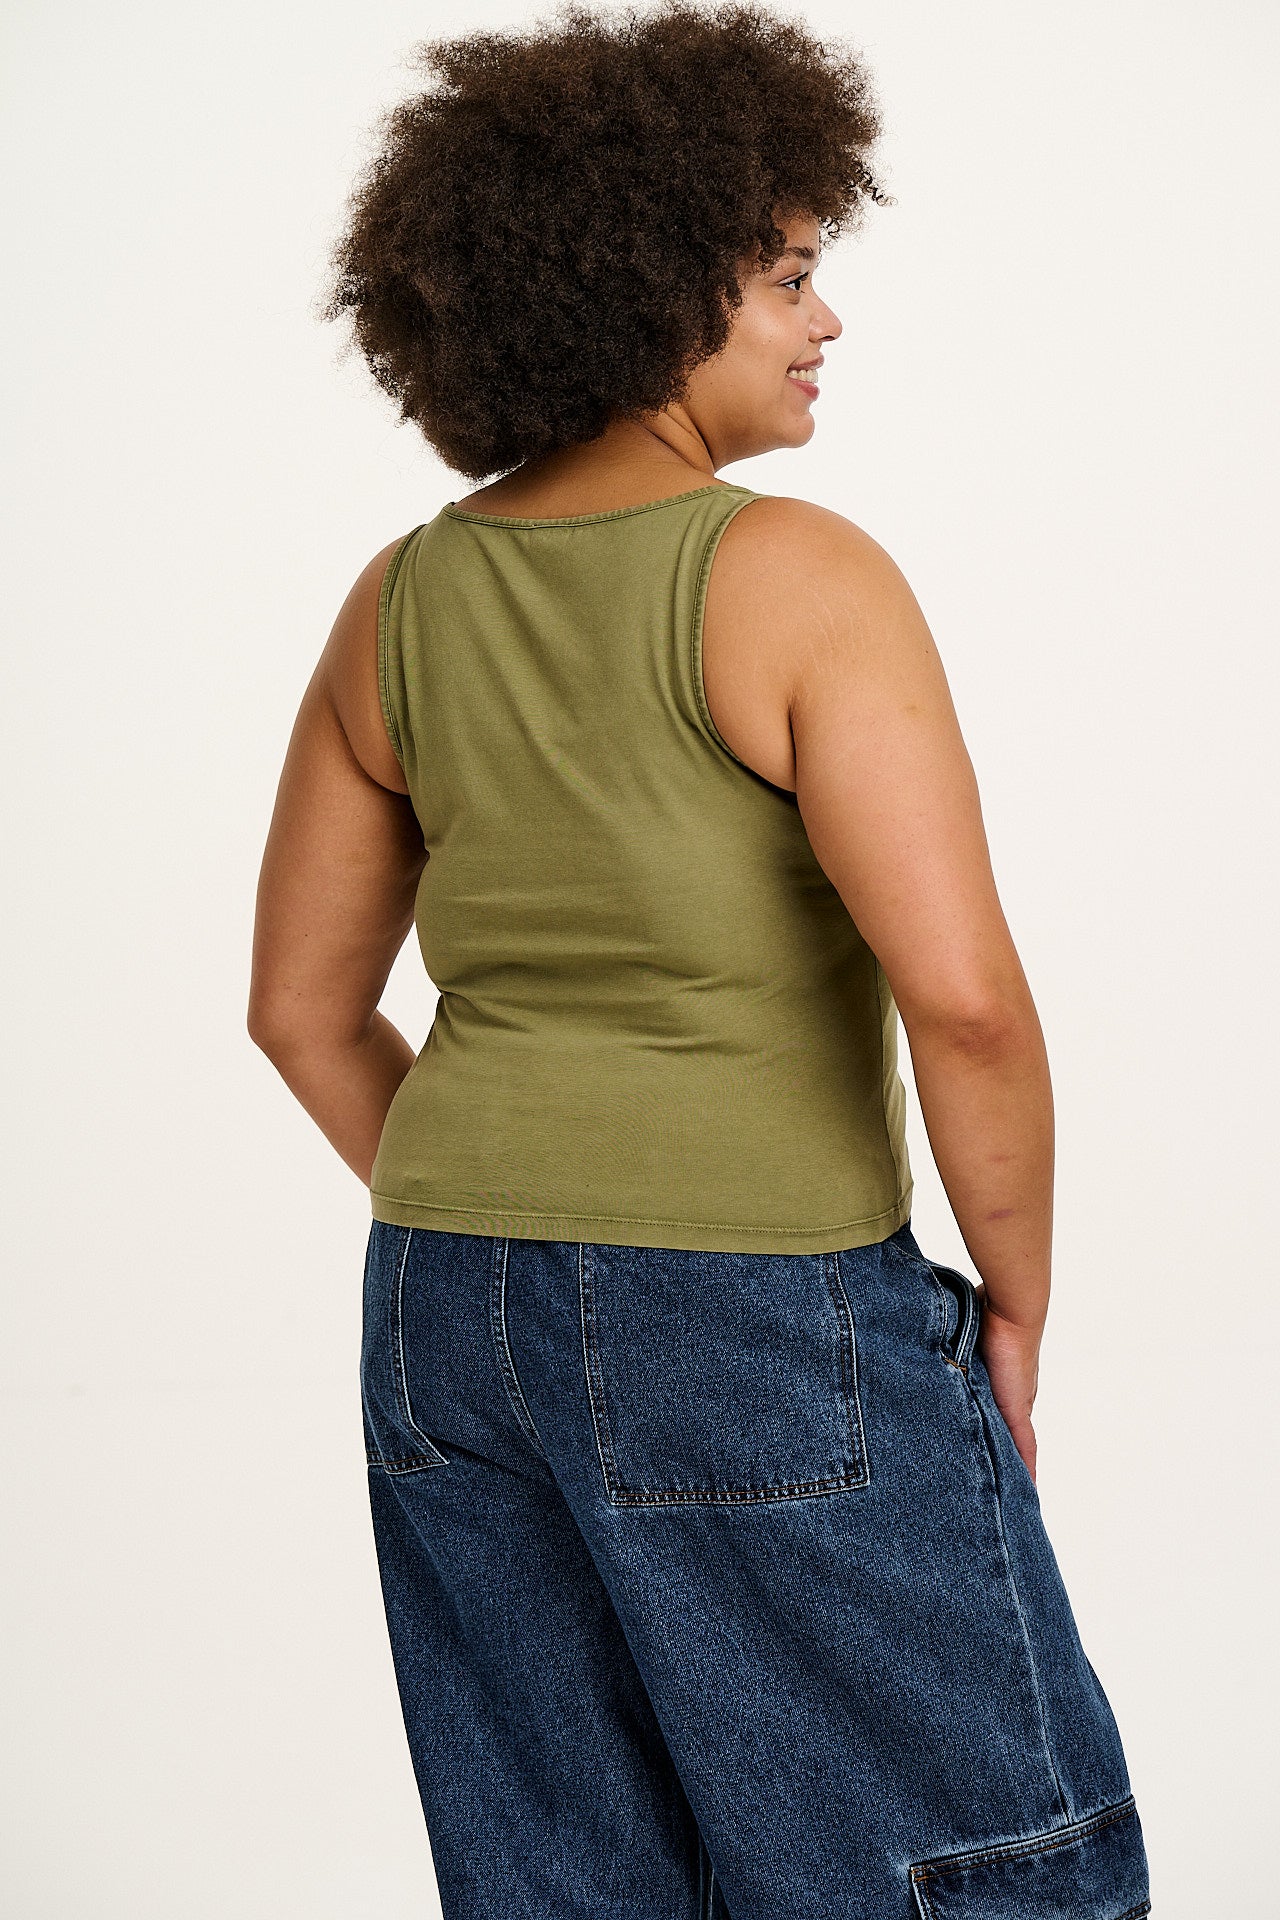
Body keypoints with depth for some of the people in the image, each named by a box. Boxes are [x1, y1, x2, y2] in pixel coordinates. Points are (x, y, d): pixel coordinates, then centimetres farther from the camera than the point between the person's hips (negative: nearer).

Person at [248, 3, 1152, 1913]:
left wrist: (493, 1248, 17)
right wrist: (1016, 1301, -9)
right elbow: (960, 989, -24)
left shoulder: (402, 602, 4)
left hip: (457, 1326, 7)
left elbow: (302, 1005, 10)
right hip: (763, 1330, -6)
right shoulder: (801, 576, -15)